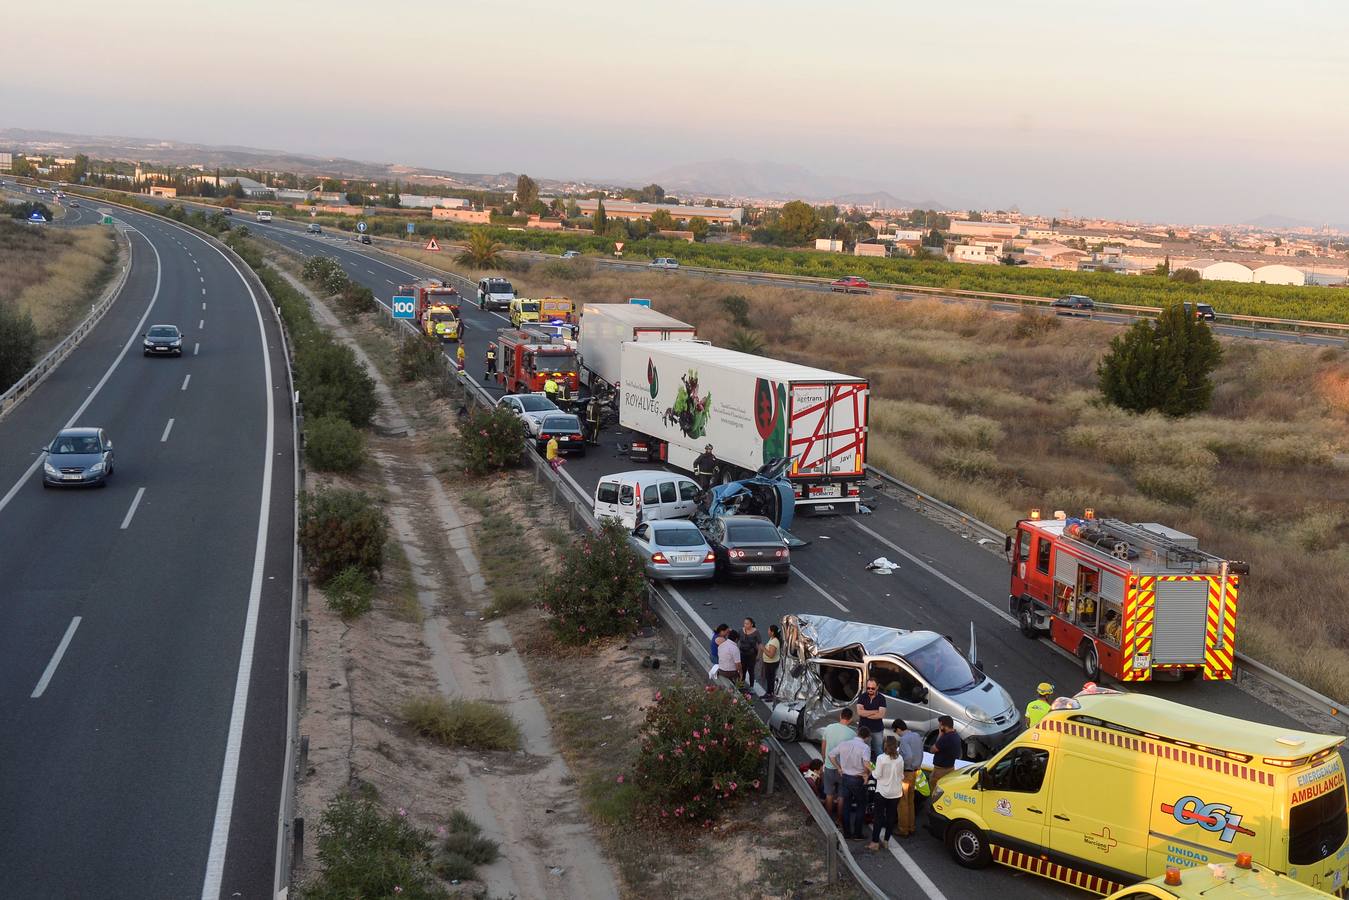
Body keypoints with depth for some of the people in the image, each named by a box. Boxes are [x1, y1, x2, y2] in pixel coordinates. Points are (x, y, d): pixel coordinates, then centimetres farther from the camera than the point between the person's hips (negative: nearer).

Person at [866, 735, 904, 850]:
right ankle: (886, 840, 19)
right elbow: (901, 776, 5)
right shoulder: (900, 759, -4)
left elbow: (877, 775, -14)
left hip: (882, 792, -4)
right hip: (896, 792, 4)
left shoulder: (881, 758, -17)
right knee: (891, 816, 14)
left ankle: (875, 842, 1)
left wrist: (871, 768, 1)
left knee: (878, 816, 3)